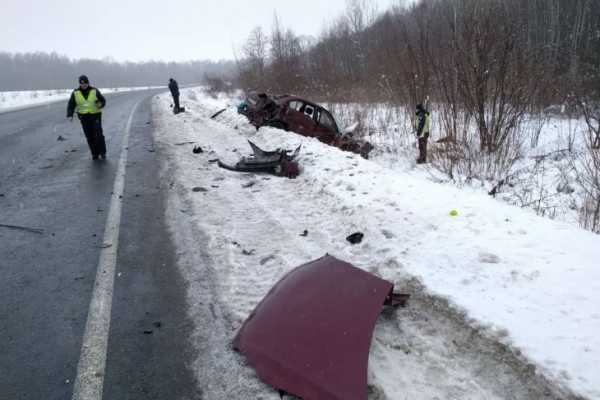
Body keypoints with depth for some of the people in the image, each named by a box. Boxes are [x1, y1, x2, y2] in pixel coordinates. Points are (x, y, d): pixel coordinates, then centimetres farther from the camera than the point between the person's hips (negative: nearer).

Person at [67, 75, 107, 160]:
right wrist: (70, 115, -9)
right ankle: (95, 153, 11)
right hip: (84, 117, 2)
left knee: (98, 134, -9)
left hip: (96, 116, -2)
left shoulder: (94, 91, 1)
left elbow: (103, 100, 7)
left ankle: (102, 152, 3)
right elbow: (71, 105, 5)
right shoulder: (75, 93, 4)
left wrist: (101, 104, -17)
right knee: (89, 137, 3)